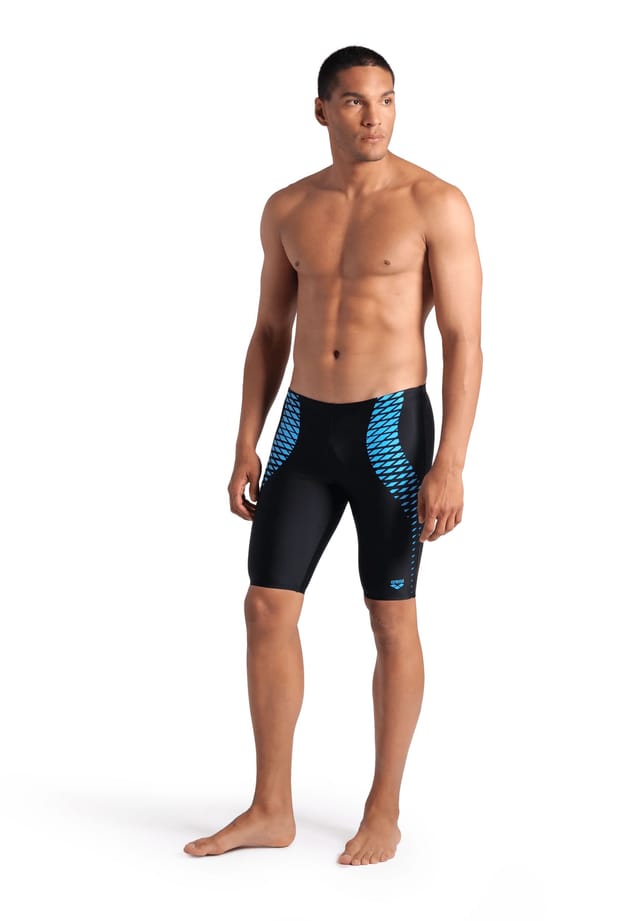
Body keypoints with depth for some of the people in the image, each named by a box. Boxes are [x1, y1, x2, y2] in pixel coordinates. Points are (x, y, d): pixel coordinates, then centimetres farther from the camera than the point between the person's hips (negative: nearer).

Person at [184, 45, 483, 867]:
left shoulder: (436, 204, -8)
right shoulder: (288, 209, 8)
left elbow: (464, 342, -10)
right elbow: (269, 336, 13)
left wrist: (450, 466, -17)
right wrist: (245, 450, 7)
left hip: (391, 428, -5)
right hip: (305, 428, 5)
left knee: (391, 622, 4)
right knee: (267, 609, 3)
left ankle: (383, 812, 19)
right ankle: (271, 810, 15)